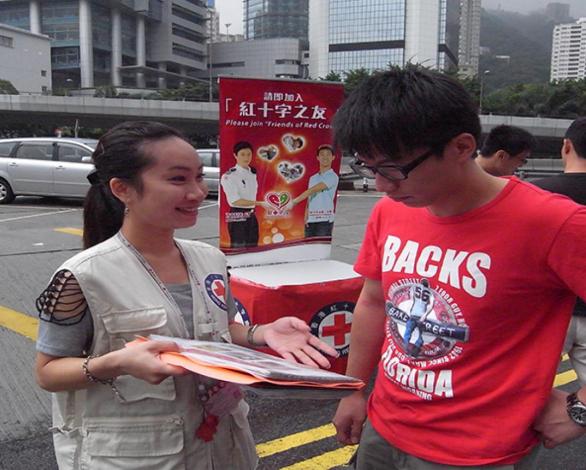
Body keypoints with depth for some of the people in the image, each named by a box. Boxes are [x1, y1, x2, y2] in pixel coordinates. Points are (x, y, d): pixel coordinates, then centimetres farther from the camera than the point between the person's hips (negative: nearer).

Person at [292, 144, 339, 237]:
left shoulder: (332, 177, -3)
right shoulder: (312, 178, 19)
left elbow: (312, 190, -12)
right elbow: (309, 199, 16)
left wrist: (294, 201, -14)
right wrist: (306, 218, 3)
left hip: (325, 220, -6)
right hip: (310, 220, 6)